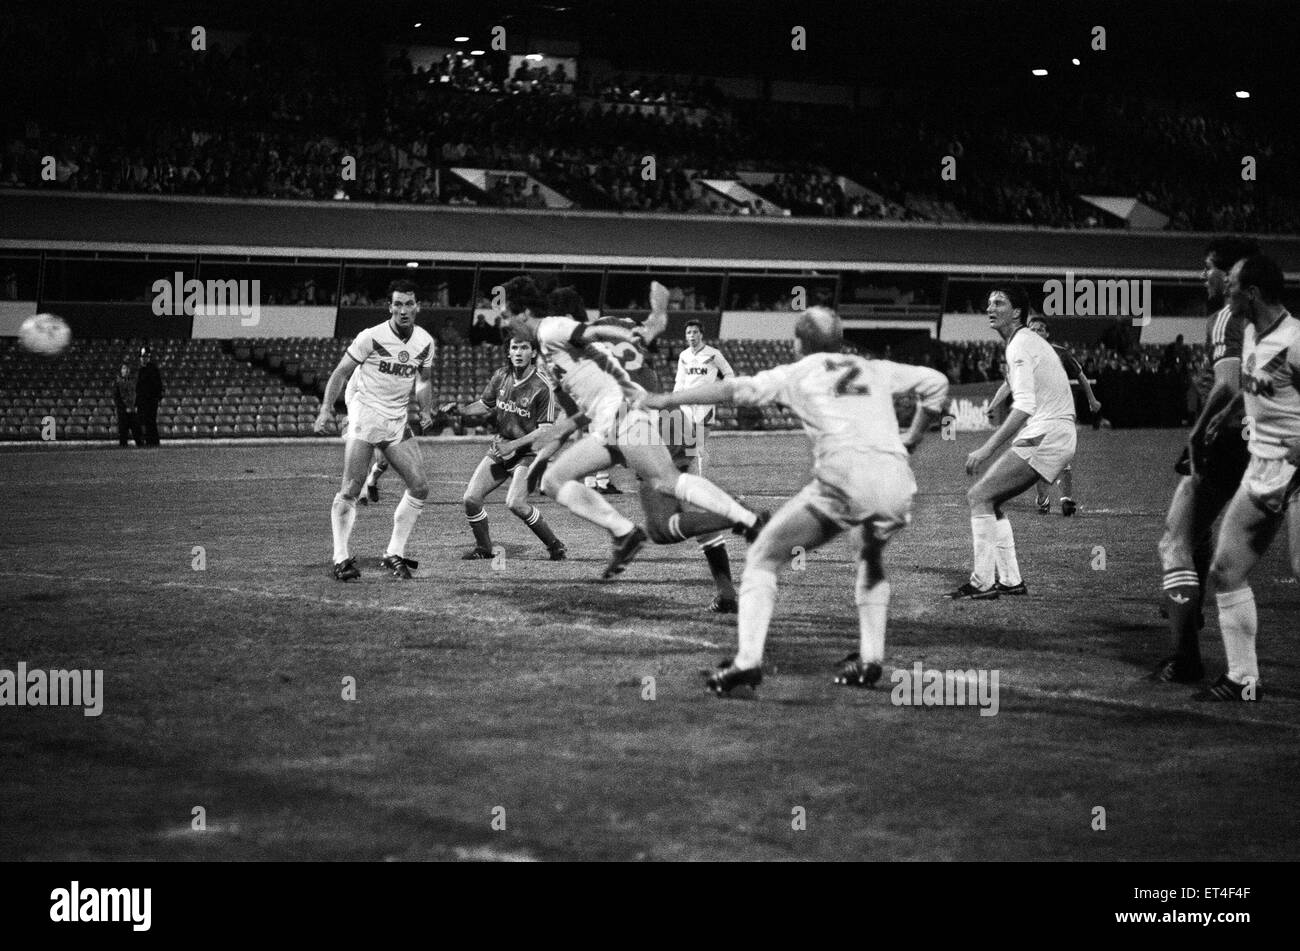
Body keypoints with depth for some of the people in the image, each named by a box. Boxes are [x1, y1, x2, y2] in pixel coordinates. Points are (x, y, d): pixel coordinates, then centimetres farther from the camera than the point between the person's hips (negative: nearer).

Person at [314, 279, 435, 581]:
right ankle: (341, 558, -6)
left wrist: (426, 409, 3)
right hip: (365, 415, -6)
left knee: (419, 488, 0)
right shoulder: (371, 337, -13)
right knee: (350, 490, -12)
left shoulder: (424, 342, 3)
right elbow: (341, 373, -7)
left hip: (398, 421, 6)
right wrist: (326, 409, -17)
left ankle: (394, 554, 9)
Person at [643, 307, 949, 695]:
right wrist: (912, 439, 37)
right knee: (871, 560, 35)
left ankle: (747, 660, -7)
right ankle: (870, 659, 22)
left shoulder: (797, 374, 19)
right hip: (898, 481, 4)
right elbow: (936, 382, 28)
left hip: (844, 477, -4)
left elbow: (735, 389, 8)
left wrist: (669, 399, 13)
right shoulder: (875, 370, 29)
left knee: (762, 558, 9)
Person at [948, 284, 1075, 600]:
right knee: (990, 501, 12)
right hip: (1051, 435, 10)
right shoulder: (1030, 341, 20)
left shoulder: (1020, 346, -12)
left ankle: (983, 583, -12)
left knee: (979, 496, -11)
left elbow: (1024, 407, -22)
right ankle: (1010, 580, 11)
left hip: (1045, 436, -10)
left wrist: (987, 449, -25)